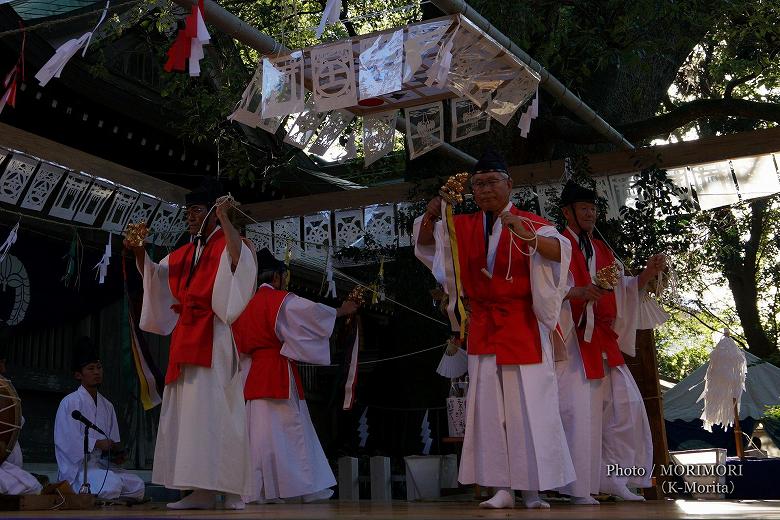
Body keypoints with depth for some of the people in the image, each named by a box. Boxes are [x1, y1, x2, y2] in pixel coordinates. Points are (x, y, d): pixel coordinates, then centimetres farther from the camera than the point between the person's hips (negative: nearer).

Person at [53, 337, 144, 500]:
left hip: (101, 463, 6)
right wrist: (96, 444, -21)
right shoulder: (70, 402, -5)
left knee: (137, 486, -15)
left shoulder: (107, 406, 17)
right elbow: (68, 440, -15)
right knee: (113, 484, -31)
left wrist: (116, 452, -5)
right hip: (76, 466, -6)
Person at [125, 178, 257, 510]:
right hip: (186, 338, 8)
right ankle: (202, 490, 3)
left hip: (214, 337, -7)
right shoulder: (184, 254, 21)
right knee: (190, 409, 2)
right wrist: (139, 253, 7)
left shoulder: (228, 244, 0)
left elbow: (240, 258, -21)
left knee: (213, 407, -13)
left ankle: (231, 488, -11)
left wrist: (224, 220, -21)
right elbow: (153, 276, 24)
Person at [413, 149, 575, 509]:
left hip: (522, 327, -3)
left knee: (529, 405, -5)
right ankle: (502, 488, 2)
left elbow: (561, 250, -19)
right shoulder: (462, 227, 10)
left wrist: (527, 237, -39)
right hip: (482, 328, 3)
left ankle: (533, 489, 2)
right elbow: (424, 241, 12)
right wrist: (429, 216, -9)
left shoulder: (530, 223, -3)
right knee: (490, 407, -1)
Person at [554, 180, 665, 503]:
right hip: (573, 339, -7)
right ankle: (578, 488, -3)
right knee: (579, 410, -12)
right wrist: (578, 292, -31)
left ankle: (614, 480, 13)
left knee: (626, 405, 3)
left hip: (604, 340, 7)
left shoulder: (602, 251, 19)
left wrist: (648, 273, 3)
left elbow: (623, 289, 18)